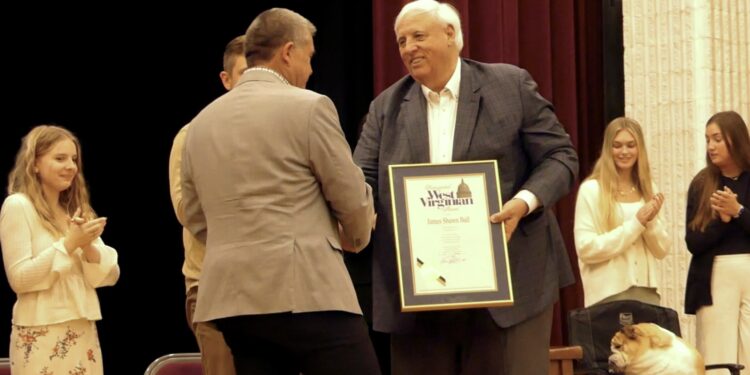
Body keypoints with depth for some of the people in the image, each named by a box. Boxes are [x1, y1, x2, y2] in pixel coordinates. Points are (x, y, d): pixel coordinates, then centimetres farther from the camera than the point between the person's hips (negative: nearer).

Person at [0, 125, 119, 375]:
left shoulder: (76, 210, 15)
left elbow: (109, 276, 9)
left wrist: (88, 246, -10)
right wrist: (69, 243, -15)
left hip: (83, 332, 6)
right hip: (41, 335, -6)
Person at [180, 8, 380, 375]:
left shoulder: (200, 123, 13)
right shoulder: (309, 107, -5)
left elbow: (195, 218, 18)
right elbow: (351, 198, 0)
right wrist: (356, 238, 20)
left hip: (233, 295, 7)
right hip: (306, 291, -7)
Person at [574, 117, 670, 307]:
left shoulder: (648, 189, 10)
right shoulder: (591, 190, -5)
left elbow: (662, 250, 10)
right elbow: (586, 248, -13)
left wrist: (651, 222, -9)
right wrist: (635, 223, -15)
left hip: (646, 291, 4)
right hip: (608, 294, -4)